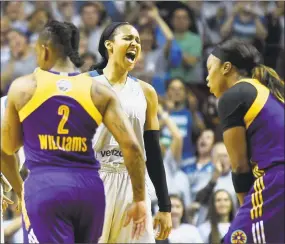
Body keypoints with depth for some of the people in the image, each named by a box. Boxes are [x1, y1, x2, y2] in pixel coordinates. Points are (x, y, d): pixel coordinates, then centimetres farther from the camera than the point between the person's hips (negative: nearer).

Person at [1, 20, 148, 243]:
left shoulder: (22, 87, 4)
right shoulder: (99, 92, 6)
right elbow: (131, 146, -1)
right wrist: (139, 200, 5)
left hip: (44, 186, -3)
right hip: (89, 187, 3)